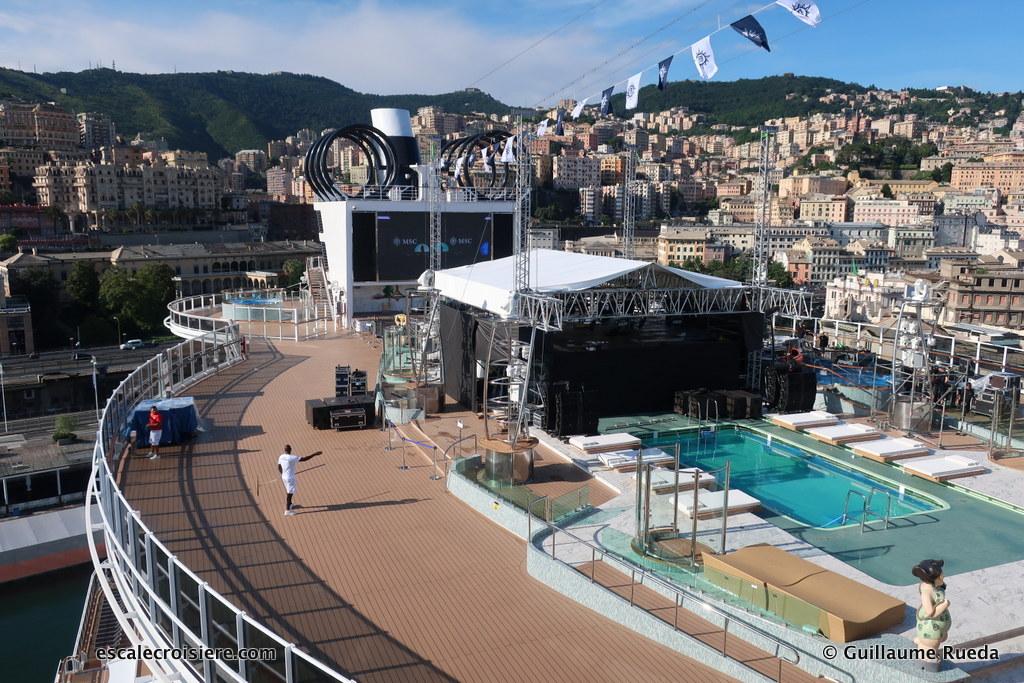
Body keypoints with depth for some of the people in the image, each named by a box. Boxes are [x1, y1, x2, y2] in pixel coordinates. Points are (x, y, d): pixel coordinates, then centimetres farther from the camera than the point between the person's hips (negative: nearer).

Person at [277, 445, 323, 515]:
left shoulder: (281, 457, 0)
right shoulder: (291, 458, -25)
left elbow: (279, 468, 12)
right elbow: (304, 459, -27)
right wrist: (315, 454, -24)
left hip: (284, 477, 8)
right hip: (290, 478, -8)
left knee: (288, 492, 27)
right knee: (290, 494, 3)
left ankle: (289, 504, 46)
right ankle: (287, 510, 10)